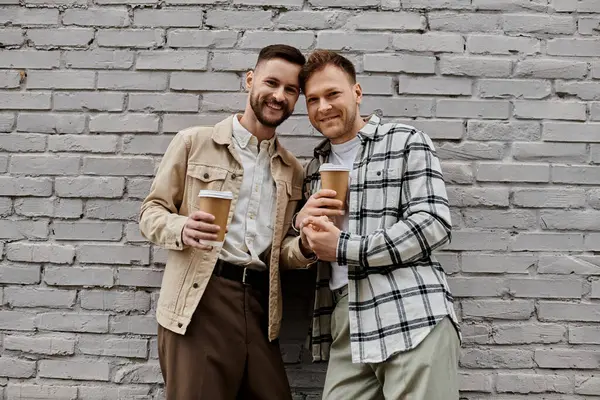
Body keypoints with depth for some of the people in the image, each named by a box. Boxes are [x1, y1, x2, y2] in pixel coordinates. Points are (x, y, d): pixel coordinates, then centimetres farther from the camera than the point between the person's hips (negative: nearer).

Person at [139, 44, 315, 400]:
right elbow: (151, 211, 4)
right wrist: (183, 229, -18)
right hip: (199, 301, -4)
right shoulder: (194, 142, 3)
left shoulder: (293, 171, 15)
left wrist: (306, 245, -6)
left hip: (259, 304, 4)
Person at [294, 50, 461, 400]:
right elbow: (305, 247, 24)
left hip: (413, 318, -4)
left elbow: (434, 224, -9)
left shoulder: (407, 142, 2)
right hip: (345, 324, 5)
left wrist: (343, 248, -10)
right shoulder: (316, 168, 19)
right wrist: (301, 222, 0)